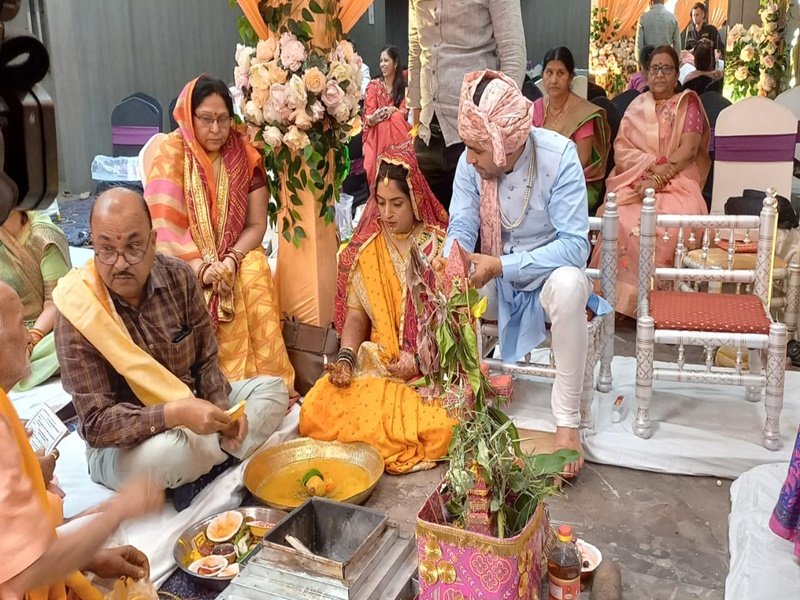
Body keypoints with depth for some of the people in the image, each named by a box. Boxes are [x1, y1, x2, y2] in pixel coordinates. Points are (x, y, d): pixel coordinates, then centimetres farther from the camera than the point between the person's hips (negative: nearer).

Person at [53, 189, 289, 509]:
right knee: (165, 452, -37)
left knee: (272, 388, 0)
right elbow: (96, 424, -24)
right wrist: (173, 413, -38)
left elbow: (206, 360, -1)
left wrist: (221, 414, -19)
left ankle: (201, 475, -15)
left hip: (191, 407, 6)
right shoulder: (78, 313, -23)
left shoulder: (178, 276, -11)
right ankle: (227, 453, -3)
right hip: (120, 444, -5)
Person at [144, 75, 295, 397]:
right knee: (197, 294, -31)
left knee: (256, 274, -28)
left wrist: (231, 260, -20)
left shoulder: (246, 156, 0)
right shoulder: (171, 154, -6)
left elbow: (257, 224, -2)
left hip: (235, 256, 2)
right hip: (183, 261, -2)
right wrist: (200, 267, -25)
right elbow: (164, 224, -13)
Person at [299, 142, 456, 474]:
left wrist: (419, 359, -16)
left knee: (437, 427, -29)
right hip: (375, 362, 3)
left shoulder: (439, 247, -3)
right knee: (316, 409, -21)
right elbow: (356, 314, 6)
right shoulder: (365, 248, 7)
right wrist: (345, 357, -11)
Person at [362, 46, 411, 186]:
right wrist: (374, 117, -32)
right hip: (377, 132, -2)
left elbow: (404, 112, -1)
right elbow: (368, 118, -6)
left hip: (396, 130, 2)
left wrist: (392, 110, -24)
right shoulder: (374, 85, -1)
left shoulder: (403, 86, 6)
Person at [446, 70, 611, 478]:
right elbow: (461, 228, -9)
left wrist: (502, 265, -35)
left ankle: (567, 420, -22)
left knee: (568, 284, -37)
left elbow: (575, 246, -27)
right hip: (496, 278, 4)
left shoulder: (558, 156, -23)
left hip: (550, 271, -3)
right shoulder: (471, 162, -12)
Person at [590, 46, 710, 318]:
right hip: (636, 180, 2)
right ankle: (620, 297, -23)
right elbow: (621, 150, 5)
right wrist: (654, 164, -12)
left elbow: (688, 150, -3)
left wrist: (658, 178, -16)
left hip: (677, 182, -2)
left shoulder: (689, 102, 11)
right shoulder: (637, 106, 18)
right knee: (622, 220, -31)